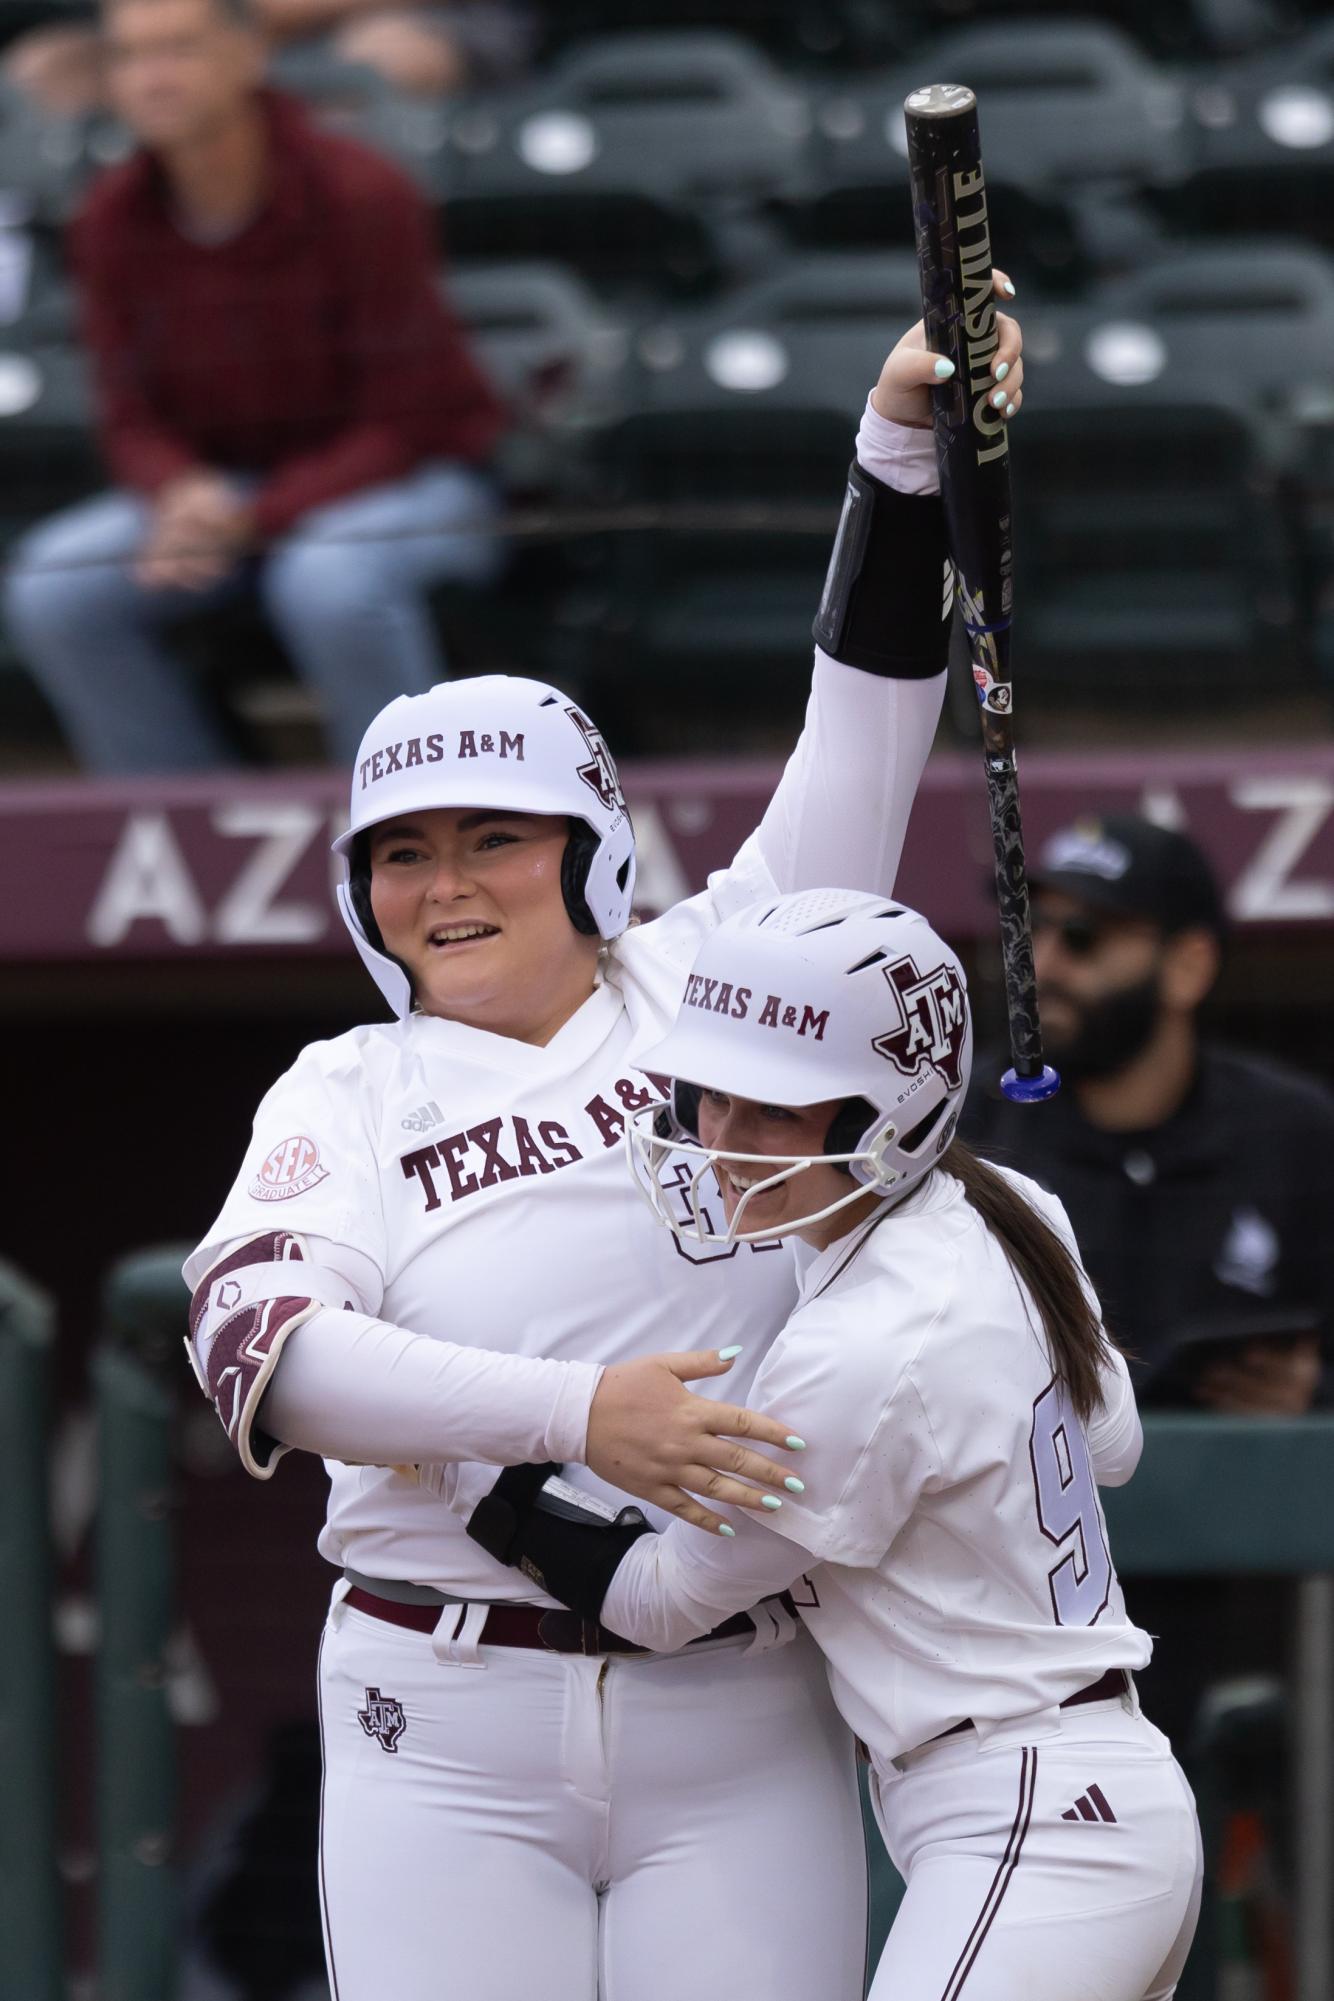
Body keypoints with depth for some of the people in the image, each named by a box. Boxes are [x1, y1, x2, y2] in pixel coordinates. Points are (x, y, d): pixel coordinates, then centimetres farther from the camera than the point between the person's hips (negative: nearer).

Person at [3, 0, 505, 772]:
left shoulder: (362, 198, -21)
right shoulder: (114, 223, -6)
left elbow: (407, 425, -18)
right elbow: (133, 421, 1)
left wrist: (251, 521, -28)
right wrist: (180, 493, -24)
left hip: (416, 481, -5)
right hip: (222, 485, 5)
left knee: (328, 579, -39)